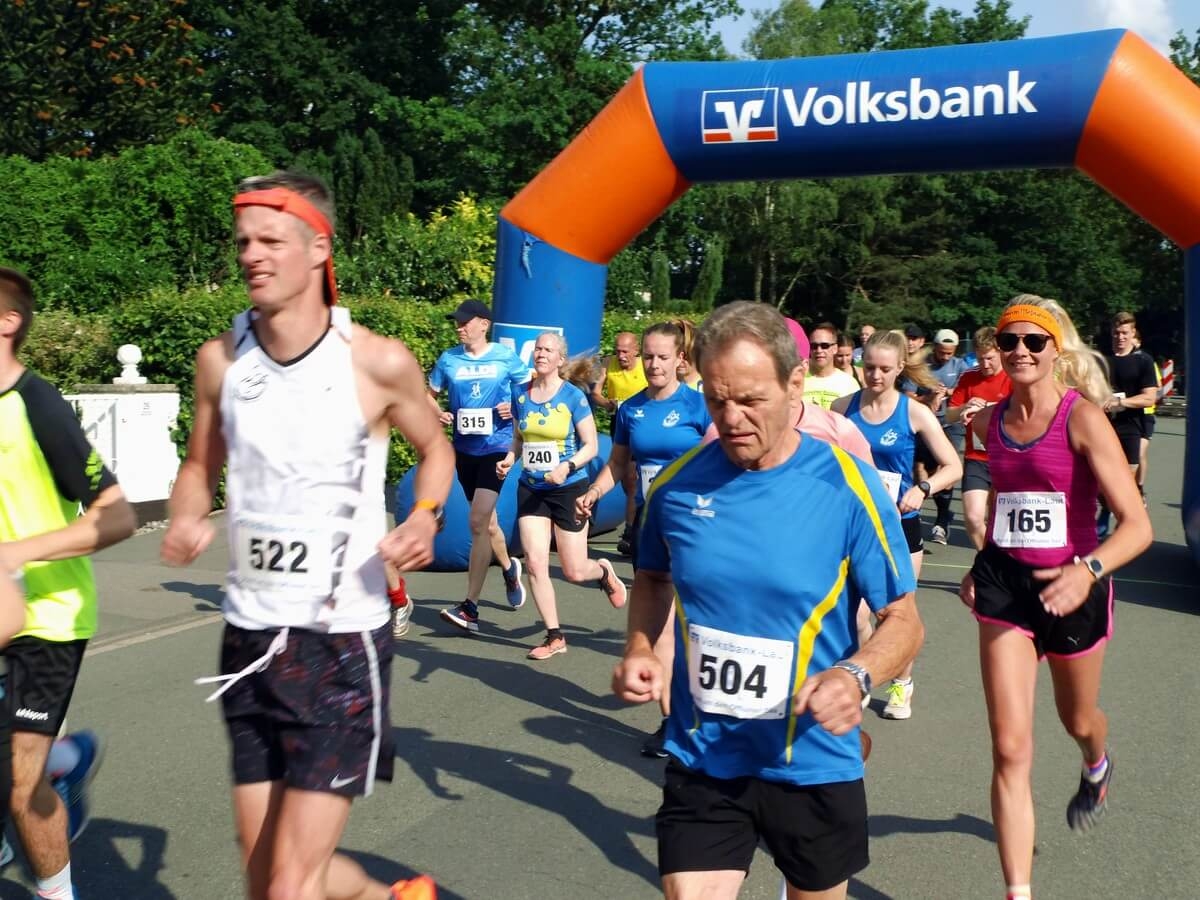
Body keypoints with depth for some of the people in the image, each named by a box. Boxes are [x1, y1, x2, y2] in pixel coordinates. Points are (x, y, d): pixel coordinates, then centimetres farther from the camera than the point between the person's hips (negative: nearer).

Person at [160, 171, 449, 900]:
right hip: (250, 638, 5)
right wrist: (187, 519, -7)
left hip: (344, 641, -4)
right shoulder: (220, 359, 0)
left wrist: (426, 516, -13)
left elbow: (436, 447, 7)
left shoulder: (378, 362, -10)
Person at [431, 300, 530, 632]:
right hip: (464, 449, 4)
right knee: (486, 520, 17)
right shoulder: (448, 359, 3)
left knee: (477, 522, -14)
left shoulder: (506, 356, -4)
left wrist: (516, 409, -12)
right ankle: (509, 568, 46)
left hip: (496, 447, -4)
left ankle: (470, 607, -10)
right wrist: (439, 413, -7)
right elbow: (430, 395, 13)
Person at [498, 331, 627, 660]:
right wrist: (509, 459, -5)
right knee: (535, 562, -5)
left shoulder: (573, 397, -10)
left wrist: (567, 467, -25)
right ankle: (554, 636, 8)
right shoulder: (521, 395, 3)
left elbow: (591, 446, -9)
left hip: (569, 490, -4)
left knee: (575, 572, 1)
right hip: (531, 489, 4)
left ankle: (604, 572, 38)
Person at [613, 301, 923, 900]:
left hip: (812, 765, -1)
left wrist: (855, 675, -27)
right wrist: (639, 651, -5)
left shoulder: (849, 489, -14)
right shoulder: (677, 485, -6)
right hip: (702, 762, 1)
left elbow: (903, 621, -7)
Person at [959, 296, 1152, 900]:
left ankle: (1097, 768, 63)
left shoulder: (1082, 418, -16)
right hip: (1005, 584, 3)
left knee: (1077, 720, 24)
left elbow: (1137, 525, -22)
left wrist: (1088, 571, -39)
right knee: (1009, 749, -6)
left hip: (1072, 587, -2)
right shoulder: (988, 422, -1)